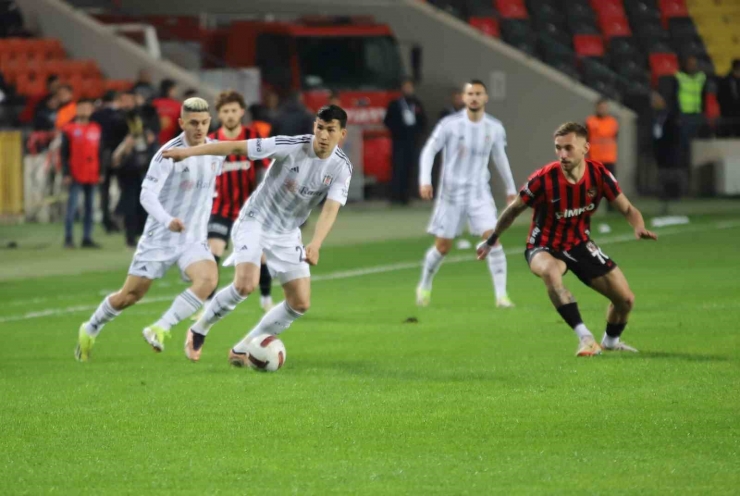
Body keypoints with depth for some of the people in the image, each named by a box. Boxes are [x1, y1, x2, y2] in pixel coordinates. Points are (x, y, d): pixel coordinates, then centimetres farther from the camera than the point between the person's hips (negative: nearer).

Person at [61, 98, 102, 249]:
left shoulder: (96, 129, 11)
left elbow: (100, 152, 14)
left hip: (92, 175, 4)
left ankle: (87, 238, 10)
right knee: (72, 207, -6)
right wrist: (66, 173, -8)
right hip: (76, 176, -4)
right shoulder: (69, 129, 0)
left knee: (89, 207, 6)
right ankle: (68, 238, -2)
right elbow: (64, 153, -2)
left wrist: (100, 172, 8)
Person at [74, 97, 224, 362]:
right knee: (130, 295, 6)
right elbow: (147, 194, -28)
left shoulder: (216, 152, 1)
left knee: (208, 279, -27)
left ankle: (160, 330, -20)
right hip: (159, 238, -4)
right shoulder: (169, 153, -17)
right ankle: (90, 330, 34)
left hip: (193, 240, 4)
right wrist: (167, 220, -44)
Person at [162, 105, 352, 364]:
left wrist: (315, 244, -41)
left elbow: (330, 210, -23)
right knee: (246, 284, -26)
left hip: (287, 235, 5)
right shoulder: (292, 146, -22)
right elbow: (236, 147, -18)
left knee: (300, 303, -1)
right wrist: (190, 151, -21)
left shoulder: (341, 168, -12)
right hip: (255, 222, -5)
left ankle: (241, 349, 14)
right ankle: (198, 331, -2)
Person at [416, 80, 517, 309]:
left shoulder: (495, 128, 0)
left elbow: (500, 157, 15)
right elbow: (429, 151, -5)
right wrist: (425, 181, -17)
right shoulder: (450, 124, -9)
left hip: (479, 192, 2)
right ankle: (425, 286, 31)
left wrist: (511, 188, 20)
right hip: (451, 192, -2)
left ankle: (501, 295, -14)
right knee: (443, 246, 5)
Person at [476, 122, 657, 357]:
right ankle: (585, 338, -41)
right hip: (545, 248, -4)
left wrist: (639, 228, -30)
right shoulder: (543, 179, -24)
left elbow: (627, 209, -7)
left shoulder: (598, 174, -15)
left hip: (580, 245, 4)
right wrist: (491, 241, 5)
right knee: (550, 271, -42)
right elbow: (514, 209, -7)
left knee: (626, 299, 0)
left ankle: (611, 341, 33)